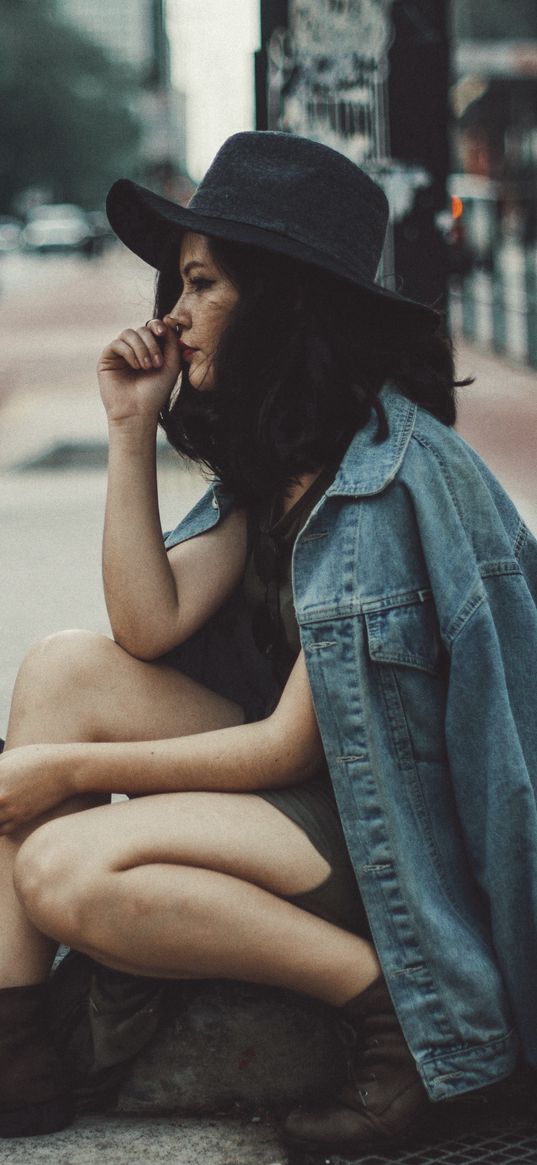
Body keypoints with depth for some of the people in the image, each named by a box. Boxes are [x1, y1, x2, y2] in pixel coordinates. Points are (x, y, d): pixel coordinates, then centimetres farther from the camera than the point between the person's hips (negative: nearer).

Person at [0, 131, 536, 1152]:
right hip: (315, 774, 10)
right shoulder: (272, 453, 8)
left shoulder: (389, 478, -21)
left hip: (405, 828, -10)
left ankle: (393, 999, -13)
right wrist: (132, 430, -4)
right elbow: (150, 627, -1)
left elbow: (291, 745, -20)